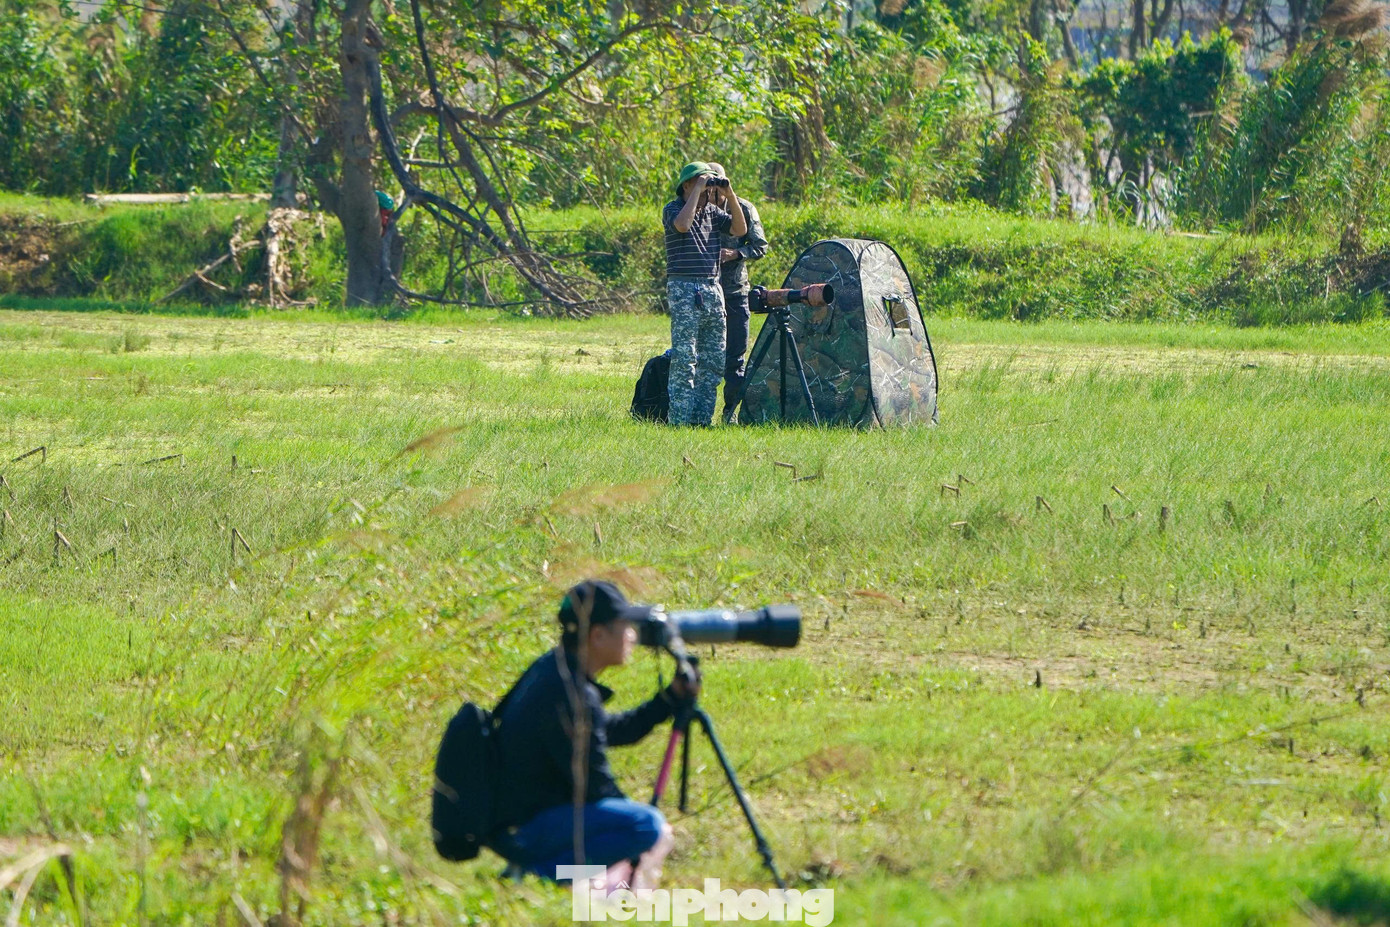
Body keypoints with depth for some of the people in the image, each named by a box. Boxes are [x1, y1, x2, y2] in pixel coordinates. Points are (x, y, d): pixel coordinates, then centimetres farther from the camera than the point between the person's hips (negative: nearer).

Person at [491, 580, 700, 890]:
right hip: (524, 830, -10)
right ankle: (549, 869, -13)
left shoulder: (551, 668, 7)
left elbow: (611, 730, 20)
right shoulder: (569, 696, -24)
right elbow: (594, 784, -18)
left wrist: (673, 697, 13)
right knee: (648, 826, -22)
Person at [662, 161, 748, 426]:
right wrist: (697, 191, -18)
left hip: (713, 289, 7)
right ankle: (679, 421, -9)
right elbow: (682, 224, -25)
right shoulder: (673, 209, -4)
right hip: (684, 290, -7)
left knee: (713, 361, 7)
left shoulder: (713, 212, 14)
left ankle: (702, 419, 12)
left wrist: (731, 196, -2)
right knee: (684, 359, -10)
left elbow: (740, 229, 6)